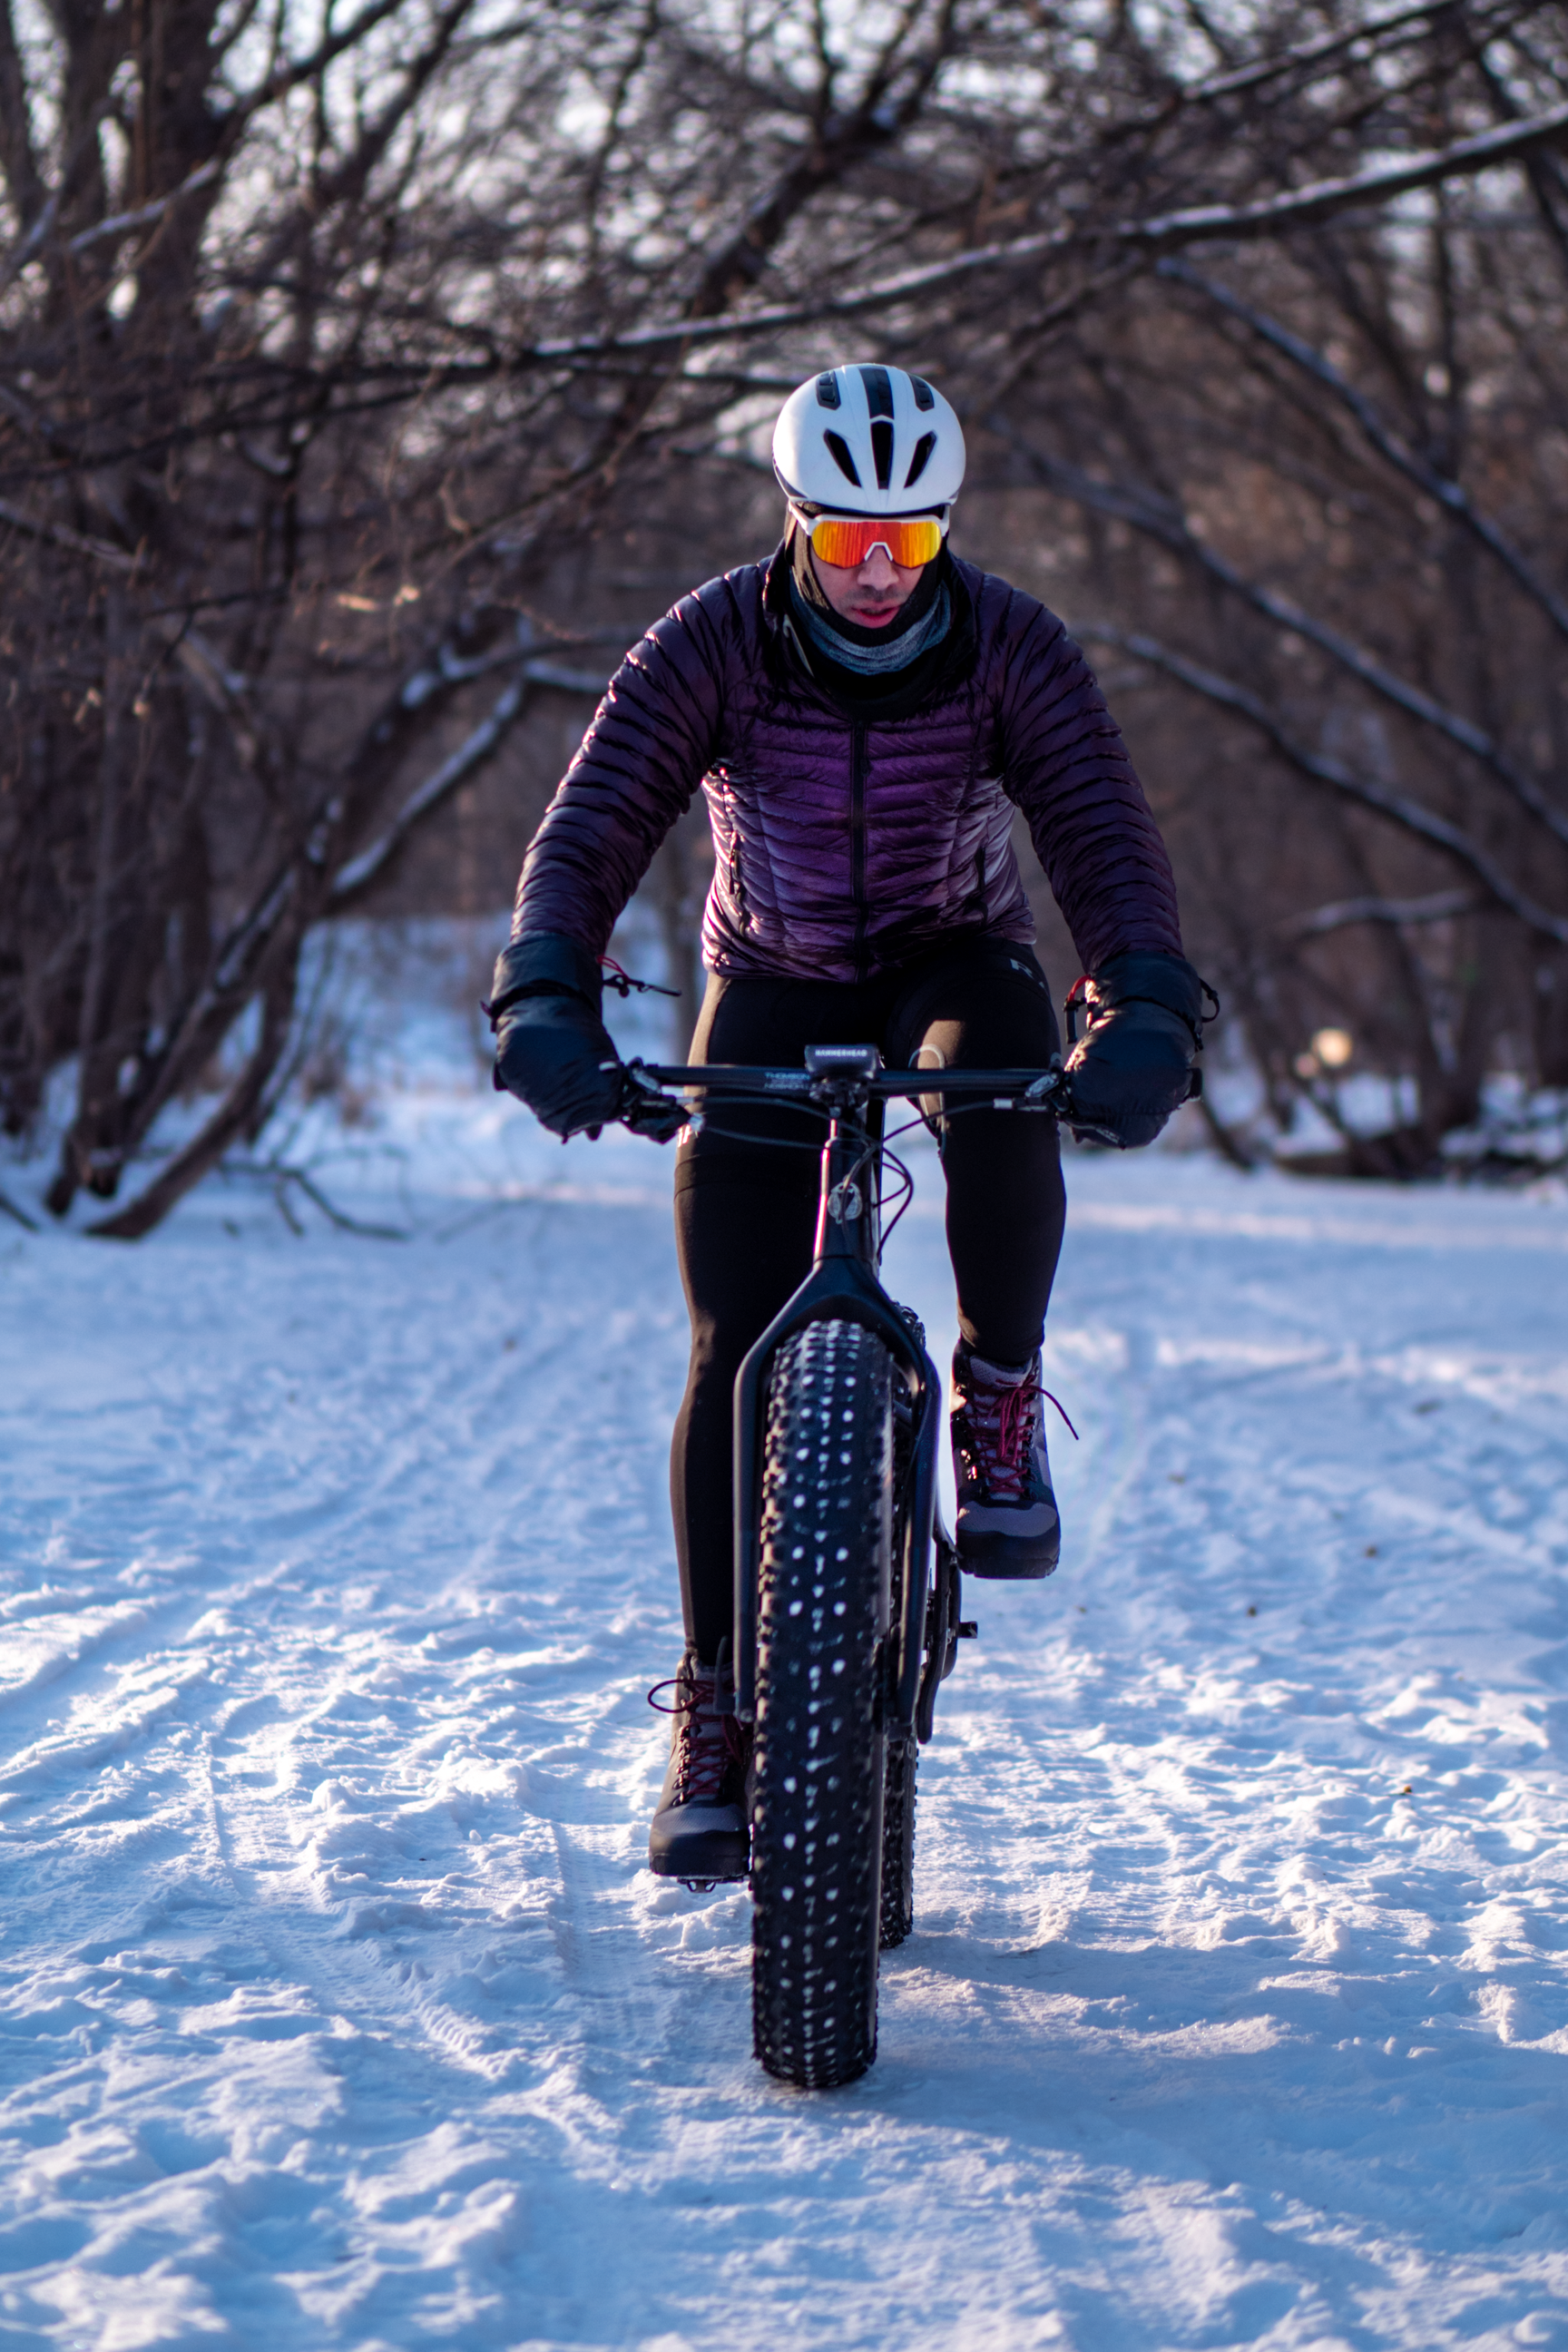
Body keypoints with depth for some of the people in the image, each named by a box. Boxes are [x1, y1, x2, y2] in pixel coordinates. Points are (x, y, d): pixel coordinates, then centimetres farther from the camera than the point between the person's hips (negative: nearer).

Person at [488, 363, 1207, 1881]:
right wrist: (546, 1000, -46)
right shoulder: (711, 645, -19)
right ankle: (715, 1713, 1)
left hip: (954, 963, 0)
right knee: (736, 1357, -10)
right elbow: (591, 827, -27)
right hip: (773, 983, 0)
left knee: (1002, 1102, -39)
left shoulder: (1013, 648, -19)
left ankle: (999, 1404, -13)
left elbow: (1105, 834, -29)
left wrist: (1145, 1014, -48)